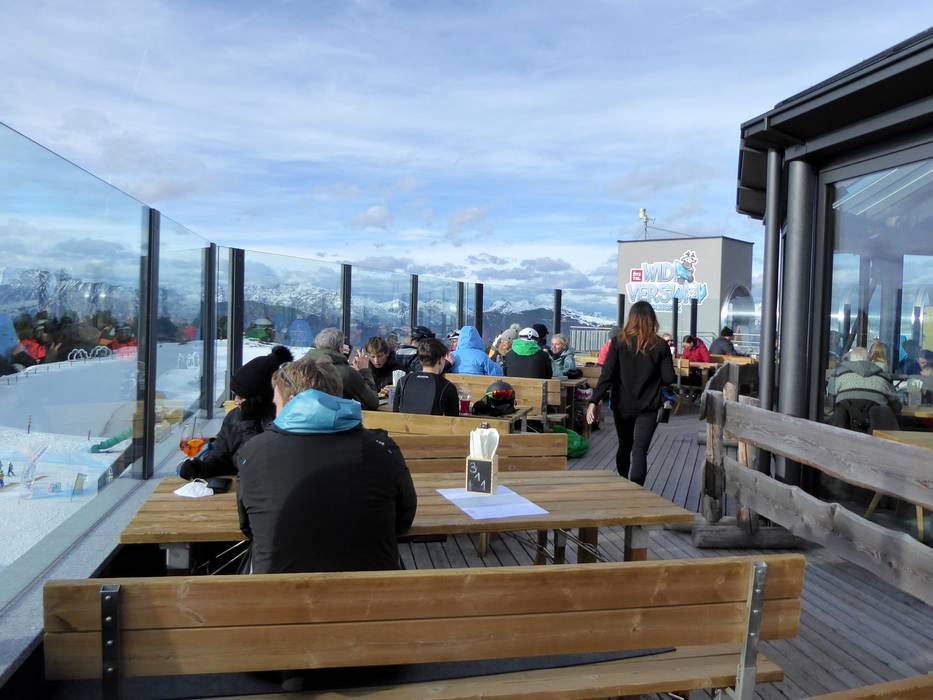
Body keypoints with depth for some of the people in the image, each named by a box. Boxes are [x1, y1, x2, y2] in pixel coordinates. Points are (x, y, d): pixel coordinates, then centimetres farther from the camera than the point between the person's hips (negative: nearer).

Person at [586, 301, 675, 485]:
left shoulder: (619, 342, -7)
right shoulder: (660, 345, -6)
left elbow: (606, 375, -14)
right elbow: (669, 378, -5)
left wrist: (594, 401, -14)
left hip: (622, 405, 2)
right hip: (648, 407, -1)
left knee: (624, 446, 20)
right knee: (639, 451, -2)